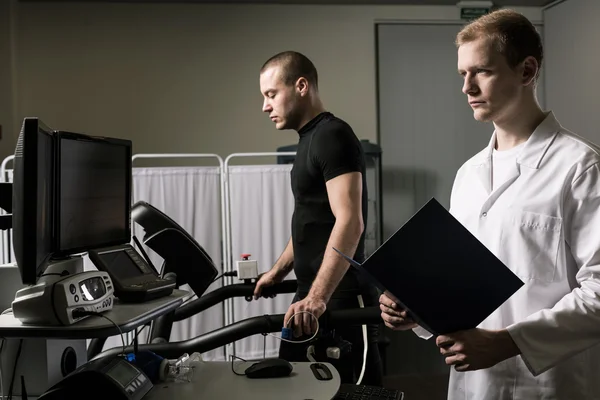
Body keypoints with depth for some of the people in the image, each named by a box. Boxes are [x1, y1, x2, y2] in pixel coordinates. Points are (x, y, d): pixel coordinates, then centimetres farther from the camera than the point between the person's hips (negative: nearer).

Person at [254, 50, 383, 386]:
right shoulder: (310, 140, 16)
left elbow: (350, 222, -25)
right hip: (314, 296, 10)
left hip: (340, 299, -10)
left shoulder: (332, 135, -14)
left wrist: (318, 297, -32)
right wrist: (278, 272, 27)